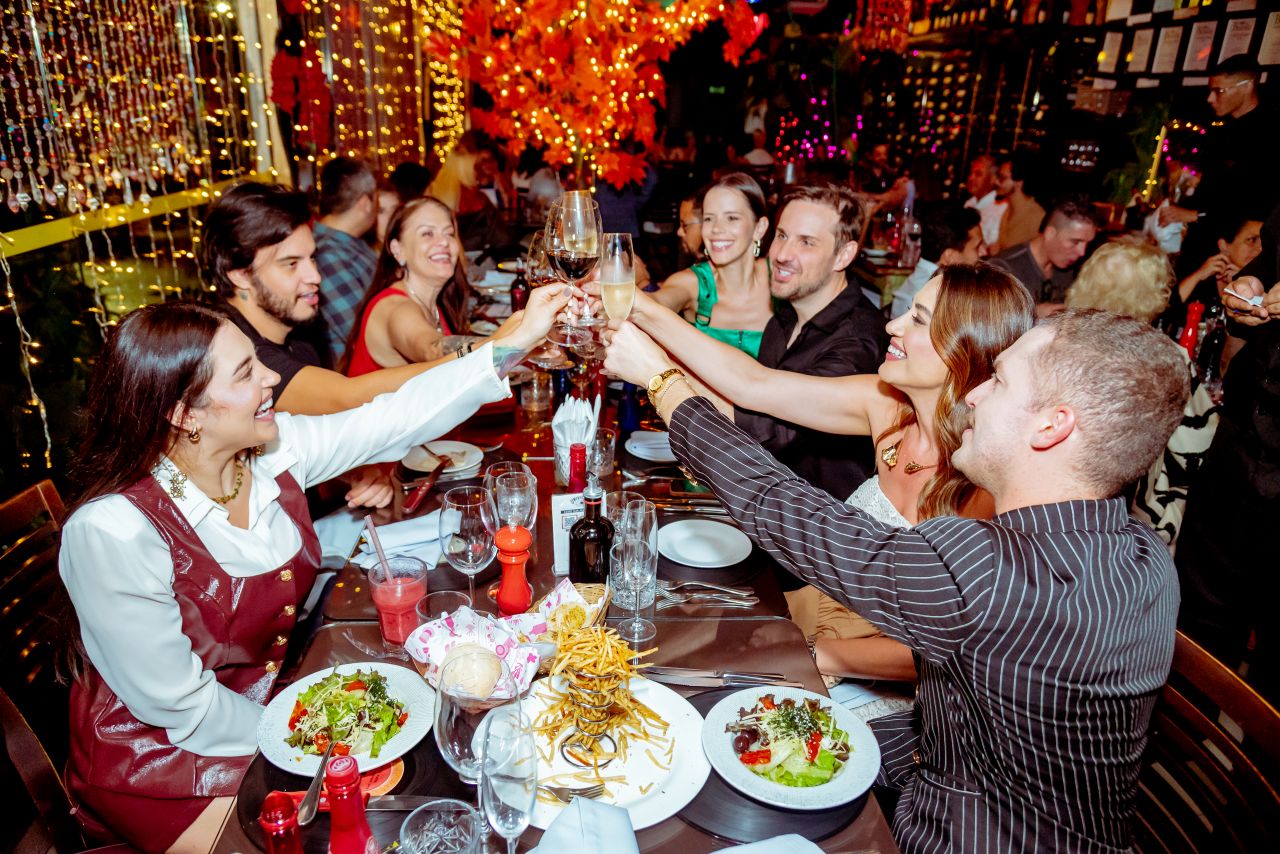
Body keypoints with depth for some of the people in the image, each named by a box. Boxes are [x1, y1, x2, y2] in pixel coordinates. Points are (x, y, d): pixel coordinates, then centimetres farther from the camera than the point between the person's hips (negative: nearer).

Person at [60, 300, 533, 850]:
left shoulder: (273, 449, -13)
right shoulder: (111, 532, -29)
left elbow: (397, 417, -9)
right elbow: (179, 706, -23)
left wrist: (510, 347, -14)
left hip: (270, 698, 6)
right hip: (158, 755, -5)